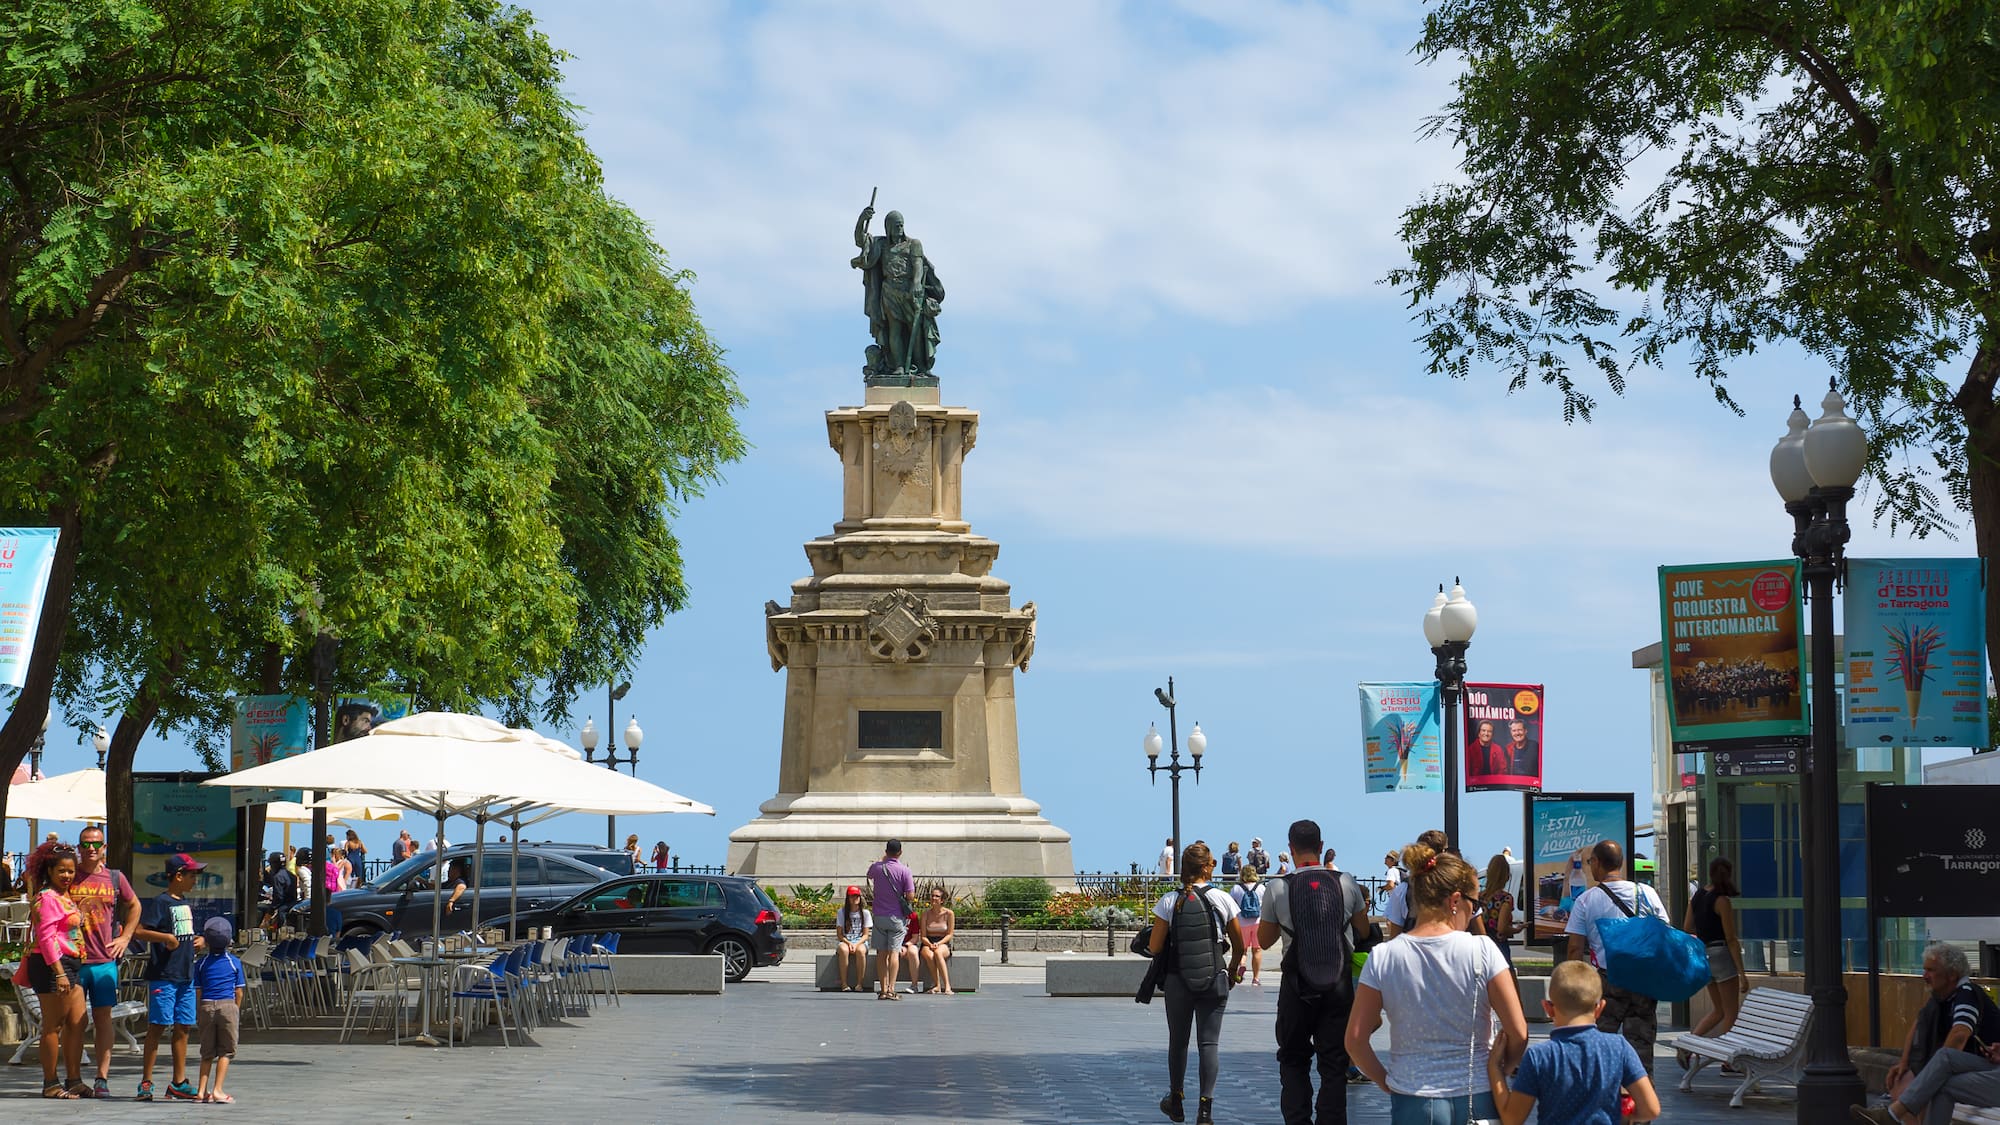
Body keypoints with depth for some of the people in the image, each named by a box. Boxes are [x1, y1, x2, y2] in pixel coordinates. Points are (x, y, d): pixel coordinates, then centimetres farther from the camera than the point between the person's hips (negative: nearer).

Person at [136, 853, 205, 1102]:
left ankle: (179, 1083, 14)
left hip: (186, 975, 8)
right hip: (162, 975, -8)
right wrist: (166, 937, -28)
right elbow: (139, 931, -18)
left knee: (183, 1027, 8)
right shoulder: (160, 902, -9)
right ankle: (146, 1082, 0)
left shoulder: (186, 903, 16)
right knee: (157, 1026, -5)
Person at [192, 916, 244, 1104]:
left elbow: (198, 992, 5)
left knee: (207, 1052, 12)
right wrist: (237, 1011, 15)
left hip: (206, 1006, 2)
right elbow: (239, 992, 3)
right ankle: (217, 1090, -5)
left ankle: (201, 1090, 9)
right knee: (226, 1051, 4)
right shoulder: (235, 963, 3)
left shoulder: (201, 963, 5)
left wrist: (198, 1016, 12)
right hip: (228, 1005, -2)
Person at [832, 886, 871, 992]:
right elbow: (839, 934, 2)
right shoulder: (841, 912, 5)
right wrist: (848, 943, -17)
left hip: (860, 942, 0)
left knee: (860, 950, -37)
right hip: (844, 941, 0)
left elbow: (865, 935, 2)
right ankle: (844, 984, -35)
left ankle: (859, 983, -30)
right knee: (843, 950, -37)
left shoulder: (865, 913, 6)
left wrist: (856, 944, -17)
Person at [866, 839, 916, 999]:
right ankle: (891, 989, -11)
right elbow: (911, 897, -12)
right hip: (897, 917, -3)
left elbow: (869, 873, 26)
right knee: (894, 953, -3)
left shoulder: (877, 867, -1)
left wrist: (883, 858, 33)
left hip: (879, 916, 3)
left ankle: (882, 989, 8)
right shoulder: (904, 871, -10)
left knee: (881, 954, 7)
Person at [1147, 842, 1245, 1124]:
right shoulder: (1222, 899, -5)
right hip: (1214, 980, 0)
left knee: (1178, 1041, 16)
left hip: (1178, 981, 1)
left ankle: (1176, 1102, 30)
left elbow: (1154, 948, -6)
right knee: (1209, 1042, 2)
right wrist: (1233, 970, 22)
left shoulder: (1169, 901, -6)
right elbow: (1239, 945, 4)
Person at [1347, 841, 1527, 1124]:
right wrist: (1499, 1071, 9)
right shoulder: (1481, 950, -9)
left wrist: (1386, 1082, 8)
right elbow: (1518, 1033, -7)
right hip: (1476, 1098, -1)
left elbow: (1355, 1040, -4)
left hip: (1412, 1102, 1)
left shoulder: (1382, 958, -4)